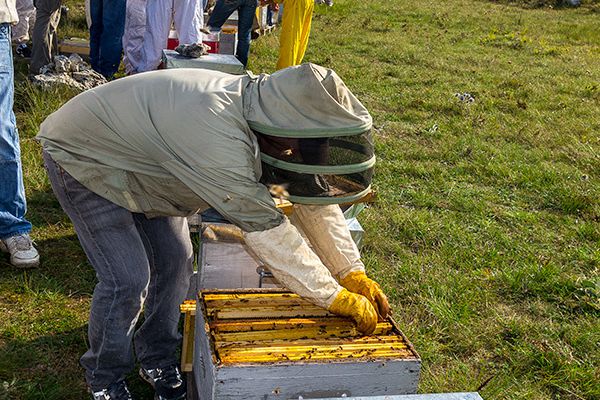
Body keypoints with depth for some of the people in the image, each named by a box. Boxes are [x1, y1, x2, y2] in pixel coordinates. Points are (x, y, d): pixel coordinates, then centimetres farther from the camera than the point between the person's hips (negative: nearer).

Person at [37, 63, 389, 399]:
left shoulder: (259, 106, -14)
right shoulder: (218, 135, -42)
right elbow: (267, 231, -38)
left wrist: (353, 273, -8)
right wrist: (338, 299, -28)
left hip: (132, 154, 8)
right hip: (79, 157, -8)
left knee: (175, 259, 5)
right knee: (128, 279, -11)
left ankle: (158, 359, 27)